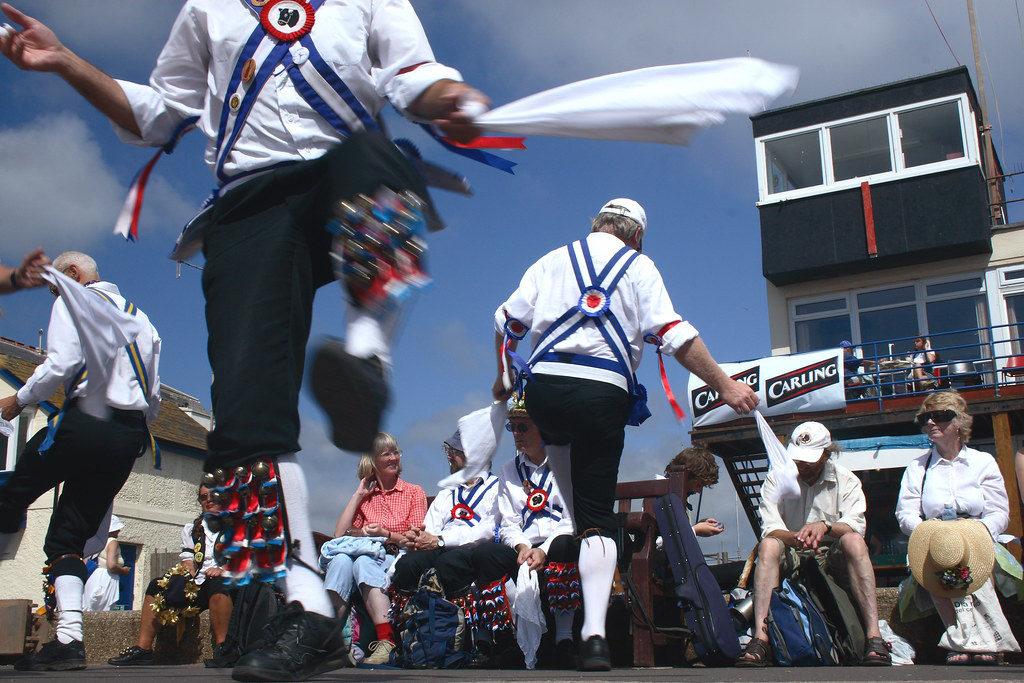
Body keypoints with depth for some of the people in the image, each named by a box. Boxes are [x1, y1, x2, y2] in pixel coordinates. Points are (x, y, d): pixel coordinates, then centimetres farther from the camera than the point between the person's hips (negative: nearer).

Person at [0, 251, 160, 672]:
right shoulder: (141, 318, 25)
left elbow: (62, 363, -11)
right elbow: (154, 397, 20)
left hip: (85, 422, -7)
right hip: (131, 434, 7)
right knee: (70, 535, 7)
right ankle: (69, 639, -4)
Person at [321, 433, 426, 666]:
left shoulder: (414, 492, 13)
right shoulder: (364, 496, 22)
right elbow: (339, 534, 8)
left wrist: (386, 535, -14)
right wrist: (358, 495, 8)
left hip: (397, 560, -3)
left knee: (364, 562, -37)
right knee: (341, 559, -33)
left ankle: (386, 640, -49)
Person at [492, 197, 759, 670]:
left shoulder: (553, 260, 18)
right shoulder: (639, 266, 12)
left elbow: (506, 321, 16)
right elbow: (675, 336, 0)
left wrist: (503, 379, 30)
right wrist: (725, 386, 4)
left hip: (544, 386, 2)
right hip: (604, 394, -2)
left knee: (559, 437, 38)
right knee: (599, 513, 2)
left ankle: (581, 532, 30)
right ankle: (594, 635, -9)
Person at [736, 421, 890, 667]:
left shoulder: (846, 479, 5)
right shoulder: (776, 478, 4)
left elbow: (855, 525, -10)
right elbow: (770, 529, -8)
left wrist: (825, 526, -31)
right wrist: (798, 537, -31)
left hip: (831, 555, 0)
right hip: (791, 557, 0)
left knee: (854, 541, -32)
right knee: (768, 544, -32)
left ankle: (874, 636, -39)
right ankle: (760, 638, -43)